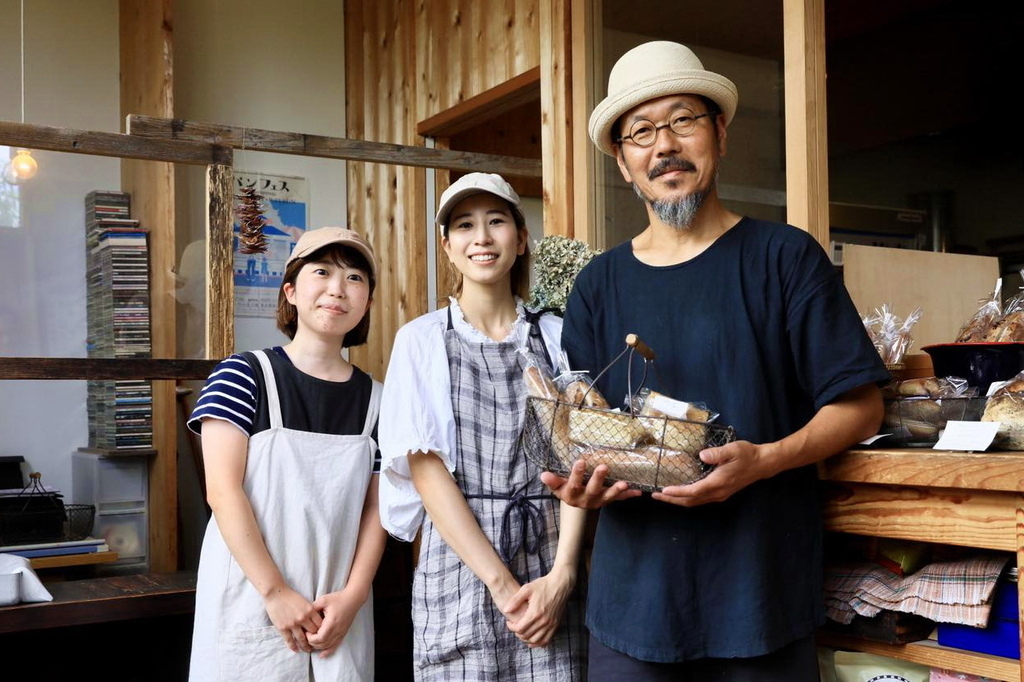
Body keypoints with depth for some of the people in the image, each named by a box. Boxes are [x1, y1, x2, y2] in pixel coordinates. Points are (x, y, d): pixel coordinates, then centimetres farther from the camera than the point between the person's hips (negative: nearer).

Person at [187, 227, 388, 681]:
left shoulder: (375, 400, 4)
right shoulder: (242, 376, -6)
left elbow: (375, 507, 4)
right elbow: (223, 491, -12)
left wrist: (353, 595, -9)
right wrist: (276, 592, -16)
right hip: (251, 605, -3)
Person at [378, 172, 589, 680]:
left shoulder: (555, 337, 6)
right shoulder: (422, 339, 2)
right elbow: (425, 468, -5)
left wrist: (562, 573, -12)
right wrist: (500, 581, -12)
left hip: (551, 566, 1)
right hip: (459, 559, -1)